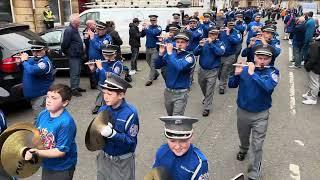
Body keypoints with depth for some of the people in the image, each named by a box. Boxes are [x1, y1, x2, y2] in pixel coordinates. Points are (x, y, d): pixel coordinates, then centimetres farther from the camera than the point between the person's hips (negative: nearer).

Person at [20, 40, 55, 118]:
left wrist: (24, 61, -18)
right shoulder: (33, 59, 7)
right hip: (33, 95, 9)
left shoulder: (45, 62, -21)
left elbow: (32, 71, -35)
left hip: (41, 96, -9)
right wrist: (20, 61, -1)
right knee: (36, 118, 23)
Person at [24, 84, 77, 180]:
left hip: (62, 169, -6)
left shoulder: (66, 123, -30)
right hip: (46, 165, 6)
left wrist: (37, 153, -31)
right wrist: (30, 150, -10)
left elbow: (61, 151, -26)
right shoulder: (43, 114, -9)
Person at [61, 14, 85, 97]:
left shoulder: (75, 29, 15)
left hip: (78, 55, 10)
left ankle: (76, 87, 26)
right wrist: (67, 52, -7)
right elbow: (65, 44, -19)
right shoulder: (69, 30, -17)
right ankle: (73, 89, 1)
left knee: (78, 72, 16)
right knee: (74, 73, -6)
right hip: (73, 56, -10)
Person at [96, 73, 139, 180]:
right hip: (104, 158, 5)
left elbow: (131, 140, -21)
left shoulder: (130, 113, -22)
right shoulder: (103, 110, -6)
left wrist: (112, 134, -33)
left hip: (123, 161, -4)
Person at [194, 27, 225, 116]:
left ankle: (207, 108, 6)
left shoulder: (220, 43, -5)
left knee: (209, 90, -4)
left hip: (213, 71, -3)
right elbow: (195, 53, -8)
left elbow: (220, 52, -24)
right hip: (202, 69, 4)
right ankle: (207, 98, 49)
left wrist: (211, 43, -29)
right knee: (202, 86, 22)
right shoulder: (204, 41, -1)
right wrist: (200, 45, -26)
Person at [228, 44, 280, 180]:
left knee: (257, 146, -1)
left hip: (260, 114, -2)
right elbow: (231, 85, -4)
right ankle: (243, 149, 58)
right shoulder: (245, 68, -7)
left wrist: (252, 74, -32)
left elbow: (268, 86, -31)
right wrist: (236, 74, -22)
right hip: (242, 112, 3)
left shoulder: (273, 72, -12)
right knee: (243, 137, 26)